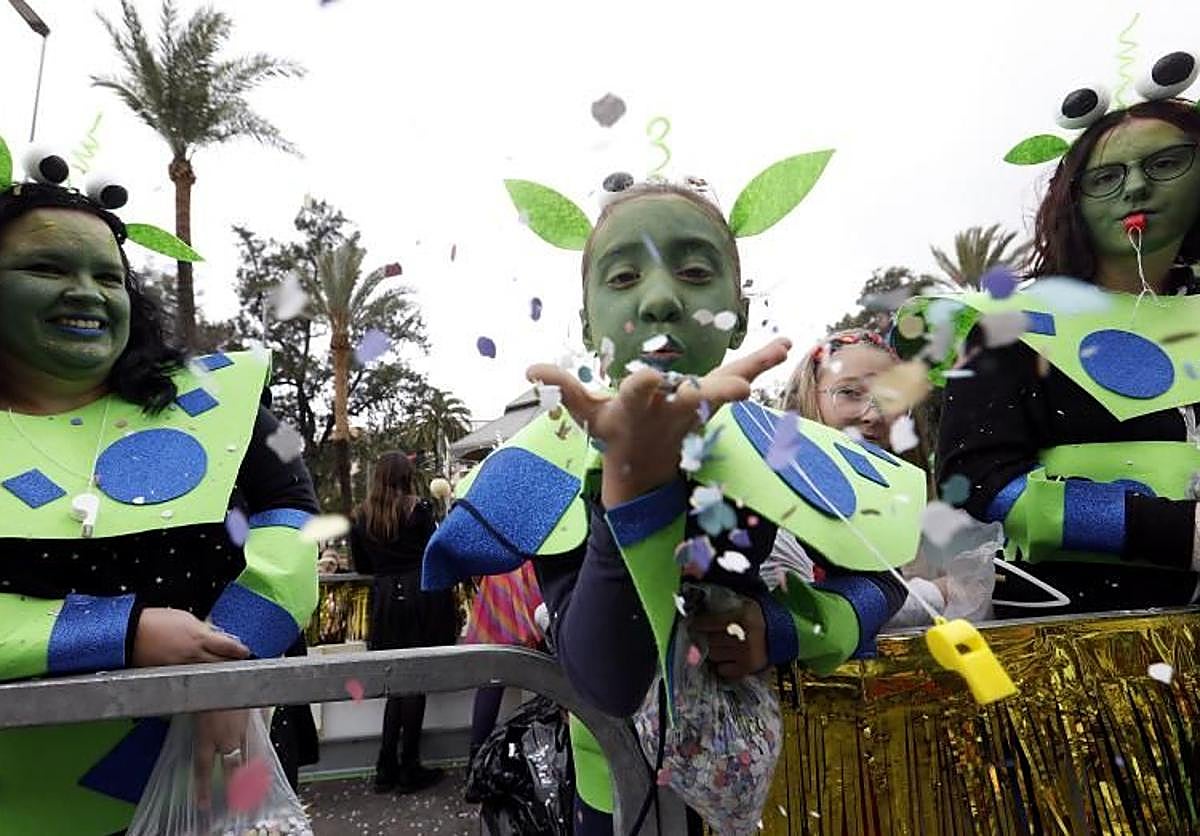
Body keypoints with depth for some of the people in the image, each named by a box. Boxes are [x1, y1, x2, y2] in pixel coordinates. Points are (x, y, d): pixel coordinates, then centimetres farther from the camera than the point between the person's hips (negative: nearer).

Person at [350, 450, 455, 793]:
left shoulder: (360, 516, 6)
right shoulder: (419, 509, -6)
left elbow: (361, 566, 13)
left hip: (385, 601, 4)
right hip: (422, 597, -4)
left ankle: (386, 767, 17)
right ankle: (409, 769, 10)